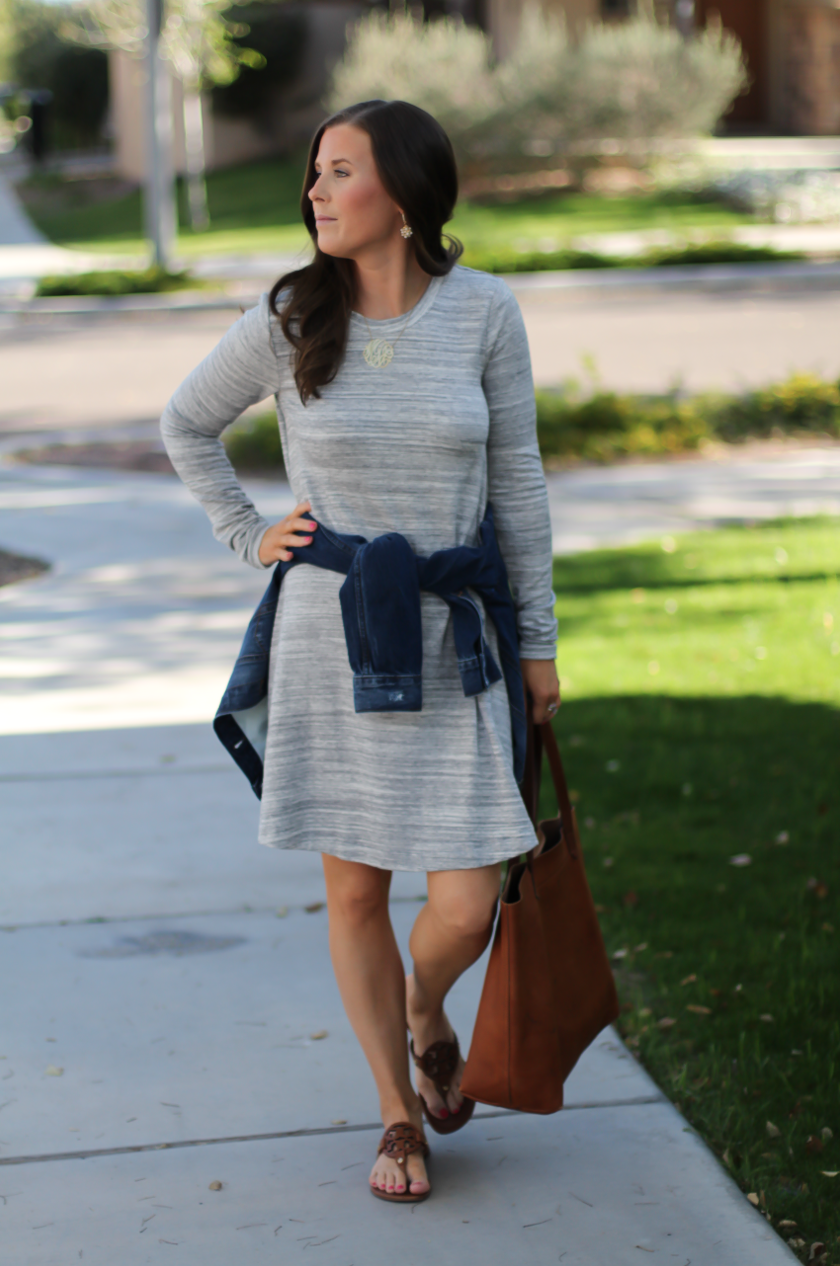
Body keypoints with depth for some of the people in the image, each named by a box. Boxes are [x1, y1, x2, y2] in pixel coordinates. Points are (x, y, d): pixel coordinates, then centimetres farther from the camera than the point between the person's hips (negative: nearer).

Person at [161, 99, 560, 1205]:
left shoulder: (483, 311, -5)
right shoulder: (288, 321, -5)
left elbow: (516, 480, 2)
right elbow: (187, 424, 12)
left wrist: (539, 640, 4)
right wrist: (249, 538, 5)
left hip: (451, 643, 0)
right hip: (329, 639, 0)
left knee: (467, 909, -4)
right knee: (355, 893, 8)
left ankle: (426, 1012, 33)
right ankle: (399, 1114, 28)